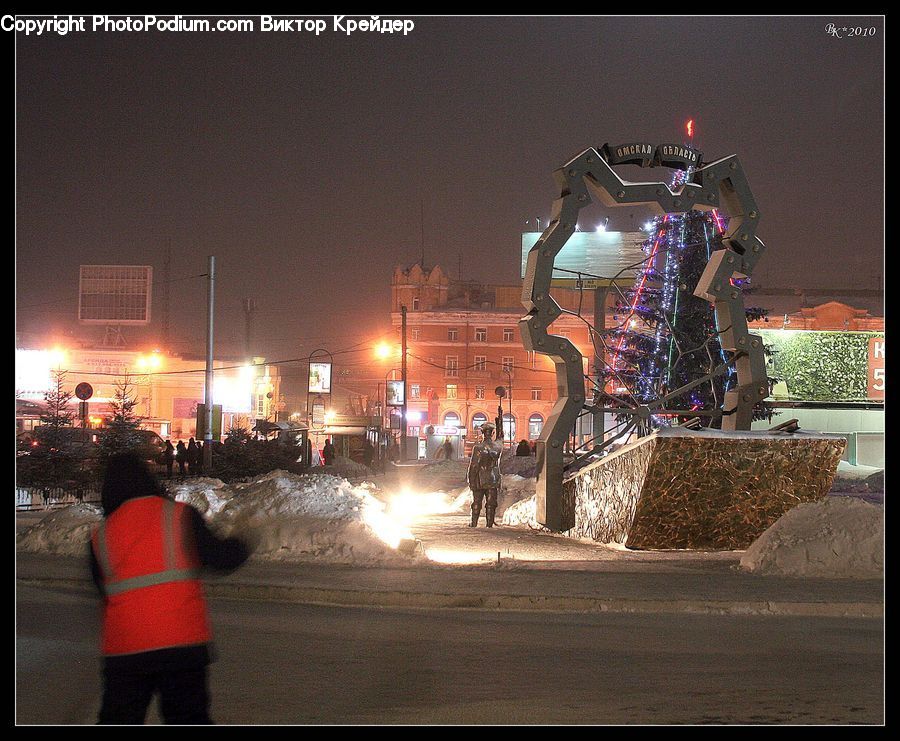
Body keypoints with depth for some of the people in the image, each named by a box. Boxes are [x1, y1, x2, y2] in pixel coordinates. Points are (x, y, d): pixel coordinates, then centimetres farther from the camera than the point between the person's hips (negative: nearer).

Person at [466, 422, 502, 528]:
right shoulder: (498, 448, -3)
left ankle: (474, 523, 12)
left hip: (479, 480, -2)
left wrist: (470, 480, -3)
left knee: (476, 503, 8)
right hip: (493, 481, 2)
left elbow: (473, 466, -10)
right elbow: (498, 465, 8)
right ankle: (489, 524, 4)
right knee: (491, 504, 6)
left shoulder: (478, 448, -12)